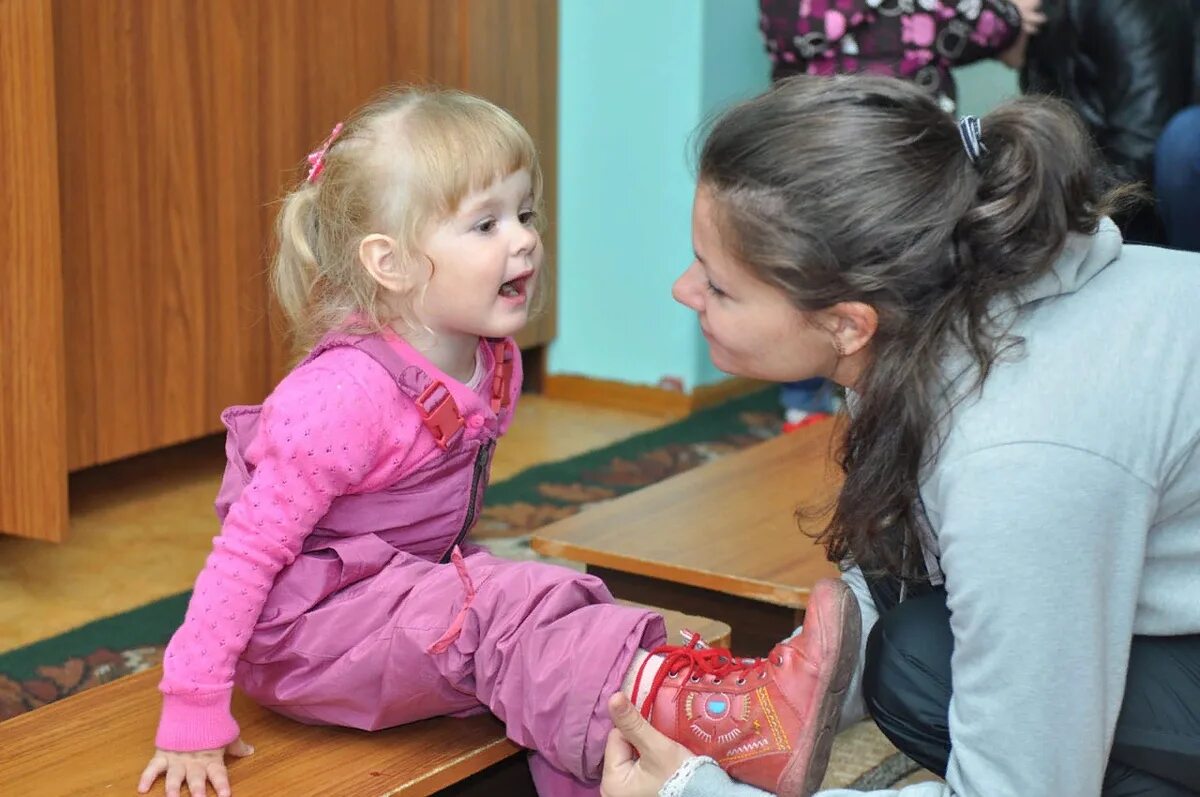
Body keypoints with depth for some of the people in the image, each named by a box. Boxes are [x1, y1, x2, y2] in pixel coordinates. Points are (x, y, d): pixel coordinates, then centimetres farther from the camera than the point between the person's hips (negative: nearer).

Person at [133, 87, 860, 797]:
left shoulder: (493, 366, -2)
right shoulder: (343, 398, -25)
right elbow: (247, 554, -22)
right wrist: (194, 718, -21)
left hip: (411, 594, 8)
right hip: (300, 634, -8)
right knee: (500, 613, -29)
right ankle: (714, 722, -45)